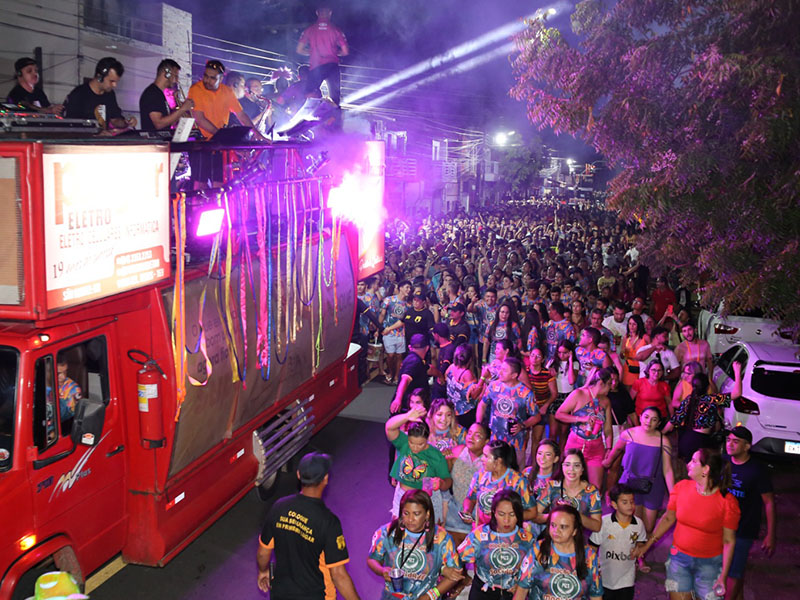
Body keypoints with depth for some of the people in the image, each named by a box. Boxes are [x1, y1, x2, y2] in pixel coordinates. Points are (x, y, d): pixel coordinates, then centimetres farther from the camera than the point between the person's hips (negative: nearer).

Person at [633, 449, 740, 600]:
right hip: (679, 558, 3)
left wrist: (723, 576, -10)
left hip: (709, 564, -2)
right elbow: (668, 519, 6)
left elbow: (728, 541, -9)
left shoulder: (727, 501, -14)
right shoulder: (681, 487, -5)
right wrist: (646, 546, 6)